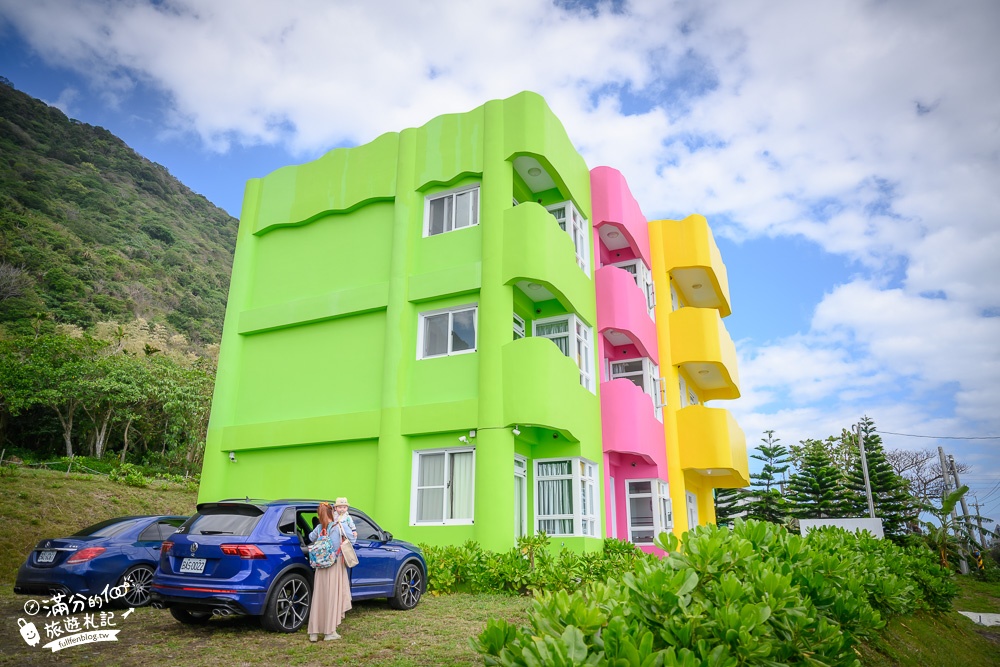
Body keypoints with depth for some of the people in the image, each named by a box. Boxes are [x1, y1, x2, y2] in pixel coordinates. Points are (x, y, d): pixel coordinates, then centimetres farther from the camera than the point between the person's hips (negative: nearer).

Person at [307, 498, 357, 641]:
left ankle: (314, 632, 13)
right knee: (333, 597, 3)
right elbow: (353, 539, 0)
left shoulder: (318, 528, 4)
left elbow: (311, 538, 21)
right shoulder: (341, 525, -7)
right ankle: (329, 632, 6)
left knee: (318, 597, 8)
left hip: (321, 567, 4)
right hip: (336, 565, -4)